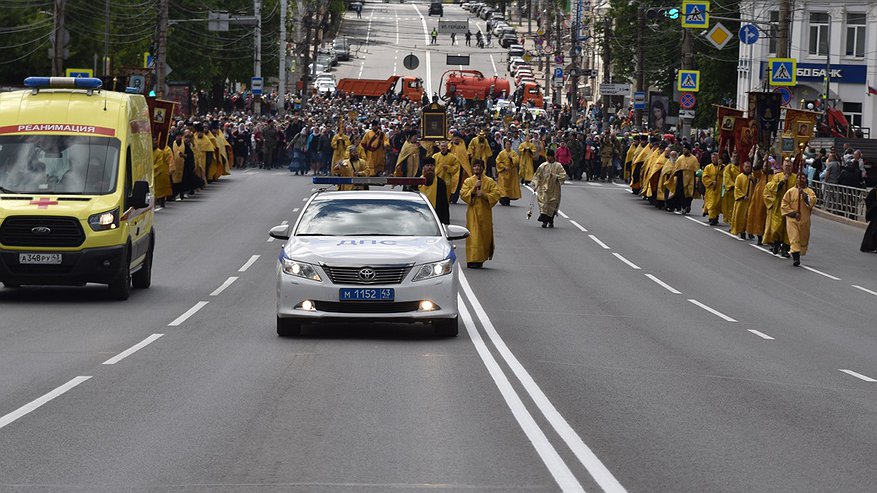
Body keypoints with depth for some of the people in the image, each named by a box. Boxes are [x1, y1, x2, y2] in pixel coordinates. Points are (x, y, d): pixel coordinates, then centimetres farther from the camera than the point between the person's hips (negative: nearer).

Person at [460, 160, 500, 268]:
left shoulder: (490, 181, 5)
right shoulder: (468, 181, 7)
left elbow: (496, 194, -3)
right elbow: (463, 194, -3)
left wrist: (483, 195, -16)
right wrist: (474, 189, -15)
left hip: (485, 212, 1)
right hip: (472, 211, -1)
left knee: (485, 234, 2)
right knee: (473, 235, -7)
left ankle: (482, 258, 14)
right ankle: (473, 260, -8)